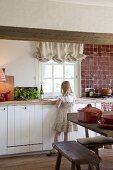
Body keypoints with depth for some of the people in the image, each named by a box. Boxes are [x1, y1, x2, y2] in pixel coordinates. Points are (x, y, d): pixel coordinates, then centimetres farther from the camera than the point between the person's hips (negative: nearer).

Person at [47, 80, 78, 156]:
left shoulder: (62, 96, -13)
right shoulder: (73, 96, 0)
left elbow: (57, 106, -17)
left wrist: (58, 101, 1)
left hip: (62, 115, -4)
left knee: (57, 133, 3)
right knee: (66, 133, 12)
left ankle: (54, 149, 2)